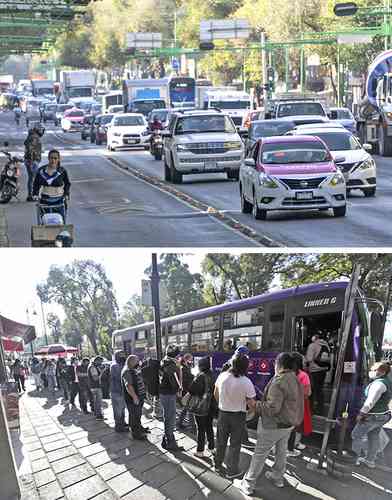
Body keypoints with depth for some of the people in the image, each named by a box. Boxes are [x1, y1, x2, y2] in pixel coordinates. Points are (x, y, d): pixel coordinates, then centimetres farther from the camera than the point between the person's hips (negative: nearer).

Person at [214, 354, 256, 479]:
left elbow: (216, 394, 4)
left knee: (221, 441, 21)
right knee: (235, 444, 13)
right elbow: (252, 404, -17)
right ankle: (232, 471, 23)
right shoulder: (246, 382, -23)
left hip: (223, 413, 3)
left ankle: (218, 465, 37)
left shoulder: (222, 376, -12)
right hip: (238, 416, -3)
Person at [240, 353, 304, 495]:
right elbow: (289, 402, 8)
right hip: (288, 424, 8)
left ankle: (248, 484, 12)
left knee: (260, 455, 3)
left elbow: (272, 408, -29)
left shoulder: (279, 382, -27)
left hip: (273, 425, -8)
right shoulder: (296, 380, 2)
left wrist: (256, 405, -18)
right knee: (281, 451, 23)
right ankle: (277, 477, 40)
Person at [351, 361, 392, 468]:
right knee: (374, 437, 20)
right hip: (383, 414, 9)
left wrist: (361, 413, -17)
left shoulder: (379, 383, -25)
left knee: (356, 435, 6)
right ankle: (370, 460, 30)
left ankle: (355, 457, 16)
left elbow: (370, 401, -26)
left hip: (373, 416, -9)